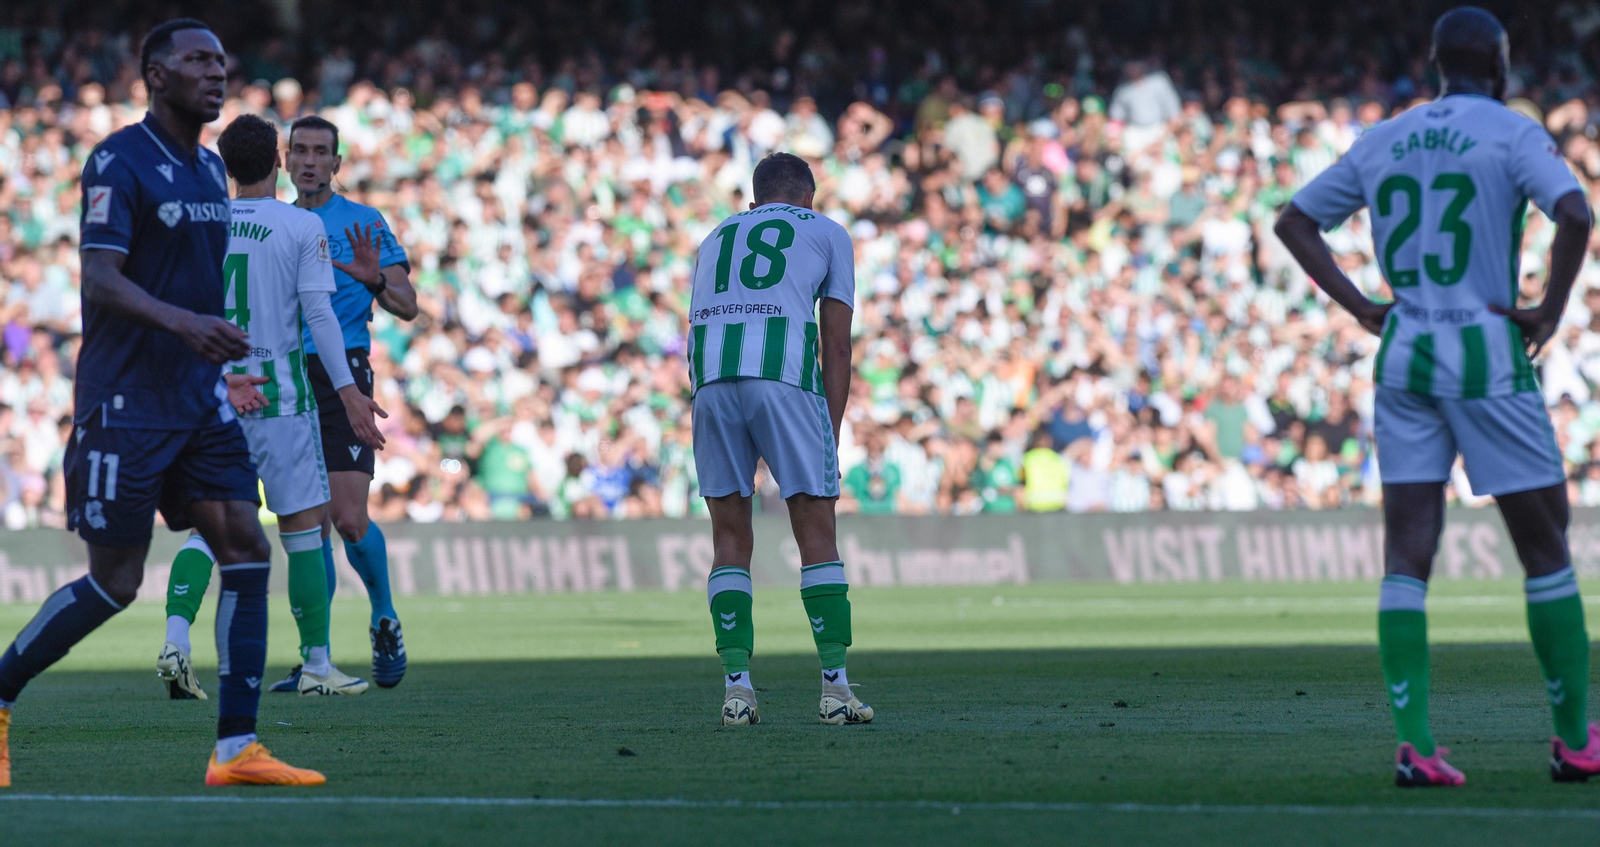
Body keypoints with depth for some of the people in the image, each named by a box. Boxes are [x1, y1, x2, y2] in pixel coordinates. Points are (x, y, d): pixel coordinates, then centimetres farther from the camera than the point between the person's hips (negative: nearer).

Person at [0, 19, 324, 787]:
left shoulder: (209, 167, 14)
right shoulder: (117, 163, -12)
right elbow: (100, 279, -21)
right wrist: (183, 322, -34)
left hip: (199, 402, 8)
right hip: (125, 401, -8)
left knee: (244, 547, -5)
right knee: (115, 582, -5)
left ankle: (237, 747, -6)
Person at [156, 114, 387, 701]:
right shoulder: (302, 226, -5)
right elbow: (318, 313, -10)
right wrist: (348, 392, -7)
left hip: (212, 393, 3)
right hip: (280, 397, -3)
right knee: (302, 529, 4)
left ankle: (176, 638, -16)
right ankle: (316, 665, 7)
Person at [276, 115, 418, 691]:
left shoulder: (363, 224, 3)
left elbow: (407, 307, -4)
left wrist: (376, 281, -24)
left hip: (341, 374, -4)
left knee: (349, 520, -13)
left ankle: (385, 620, 12)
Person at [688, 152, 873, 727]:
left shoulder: (717, 239, 33)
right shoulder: (827, 233, 22)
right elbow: (835, 346, 13)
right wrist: (832, 437, 12)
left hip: (711, 378, 3)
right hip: (784, 372, -3)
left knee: (731, 538, 10)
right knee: (817, 532, 4)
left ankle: (736, 686, 1)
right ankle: (836, 688, -1)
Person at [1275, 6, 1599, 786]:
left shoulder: (1383, 141, 12)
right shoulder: (1512, 134, -5)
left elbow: (1293, 223, 17)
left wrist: (1362, 308, 12)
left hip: (1403, 357, 5)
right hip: (1486, 356, -5)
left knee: (1407, 558, 0)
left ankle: (1413, 744, -11)